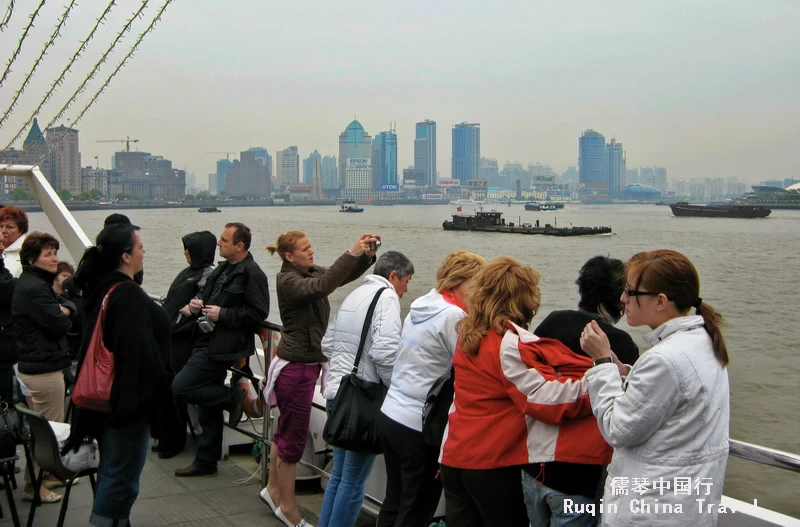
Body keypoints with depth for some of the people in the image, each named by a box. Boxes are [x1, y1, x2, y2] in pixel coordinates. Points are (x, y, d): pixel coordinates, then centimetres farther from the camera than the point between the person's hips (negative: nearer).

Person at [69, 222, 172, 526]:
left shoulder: (99, 289, 9)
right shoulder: (128, 296, -21)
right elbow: (139, 352, -26)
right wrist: (151, 394, -16)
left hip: (106, 396, 10)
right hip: (128, 398, -10)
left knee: (111, 468, 19)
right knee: (123, 476, -1)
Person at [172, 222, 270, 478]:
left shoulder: (252, 274, -14)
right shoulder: (223, 269, 15)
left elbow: (259, 312, -20)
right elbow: (205, 293, 28)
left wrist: (223, 314, -19)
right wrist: (196, 304, 5)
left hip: (221, 348, -9)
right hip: (207, 342, 9)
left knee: (180, 388, -14)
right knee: (208, 411, 14)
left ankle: (233, 397, 0)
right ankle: (206, 462, 24)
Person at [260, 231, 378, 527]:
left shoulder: (312, 271, 7)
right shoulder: (287, 280, -17)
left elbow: (346, 275, 1)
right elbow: (322, 286, -34)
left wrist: (366, 255, -17)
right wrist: (352, 254, -36)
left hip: (308, 362, 8)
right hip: (296, 366, -8)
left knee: (285, 430, 20)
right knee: (294, 435, 1)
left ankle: (273, 489, 35)